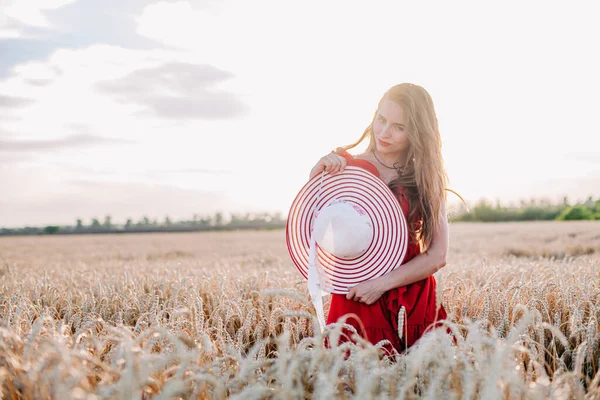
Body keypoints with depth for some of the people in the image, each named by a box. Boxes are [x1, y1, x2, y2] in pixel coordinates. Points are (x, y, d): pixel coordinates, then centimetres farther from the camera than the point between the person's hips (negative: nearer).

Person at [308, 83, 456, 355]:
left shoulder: (429, 181, 5)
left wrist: (383, 283, -14)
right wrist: (319, 173, -17)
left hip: (415, 301, 2)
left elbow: (437, 256, -2)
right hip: (355, 299, -1)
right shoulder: (346, 166, 1)